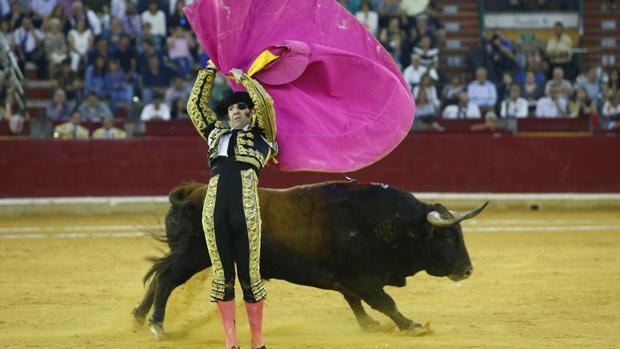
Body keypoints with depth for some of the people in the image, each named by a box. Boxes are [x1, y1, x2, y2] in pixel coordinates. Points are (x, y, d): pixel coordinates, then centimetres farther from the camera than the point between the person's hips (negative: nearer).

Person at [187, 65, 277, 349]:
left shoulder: (261, 135, 18)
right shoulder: (217, 134, 28)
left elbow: (265, 103, 4)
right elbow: (195, 105, 33)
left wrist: (243, 78, 14)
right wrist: (210, 70, 34)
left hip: (246, 207, -3)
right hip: (214, 207, 3)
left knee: (249, 275, -1)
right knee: (222, 275, 2)